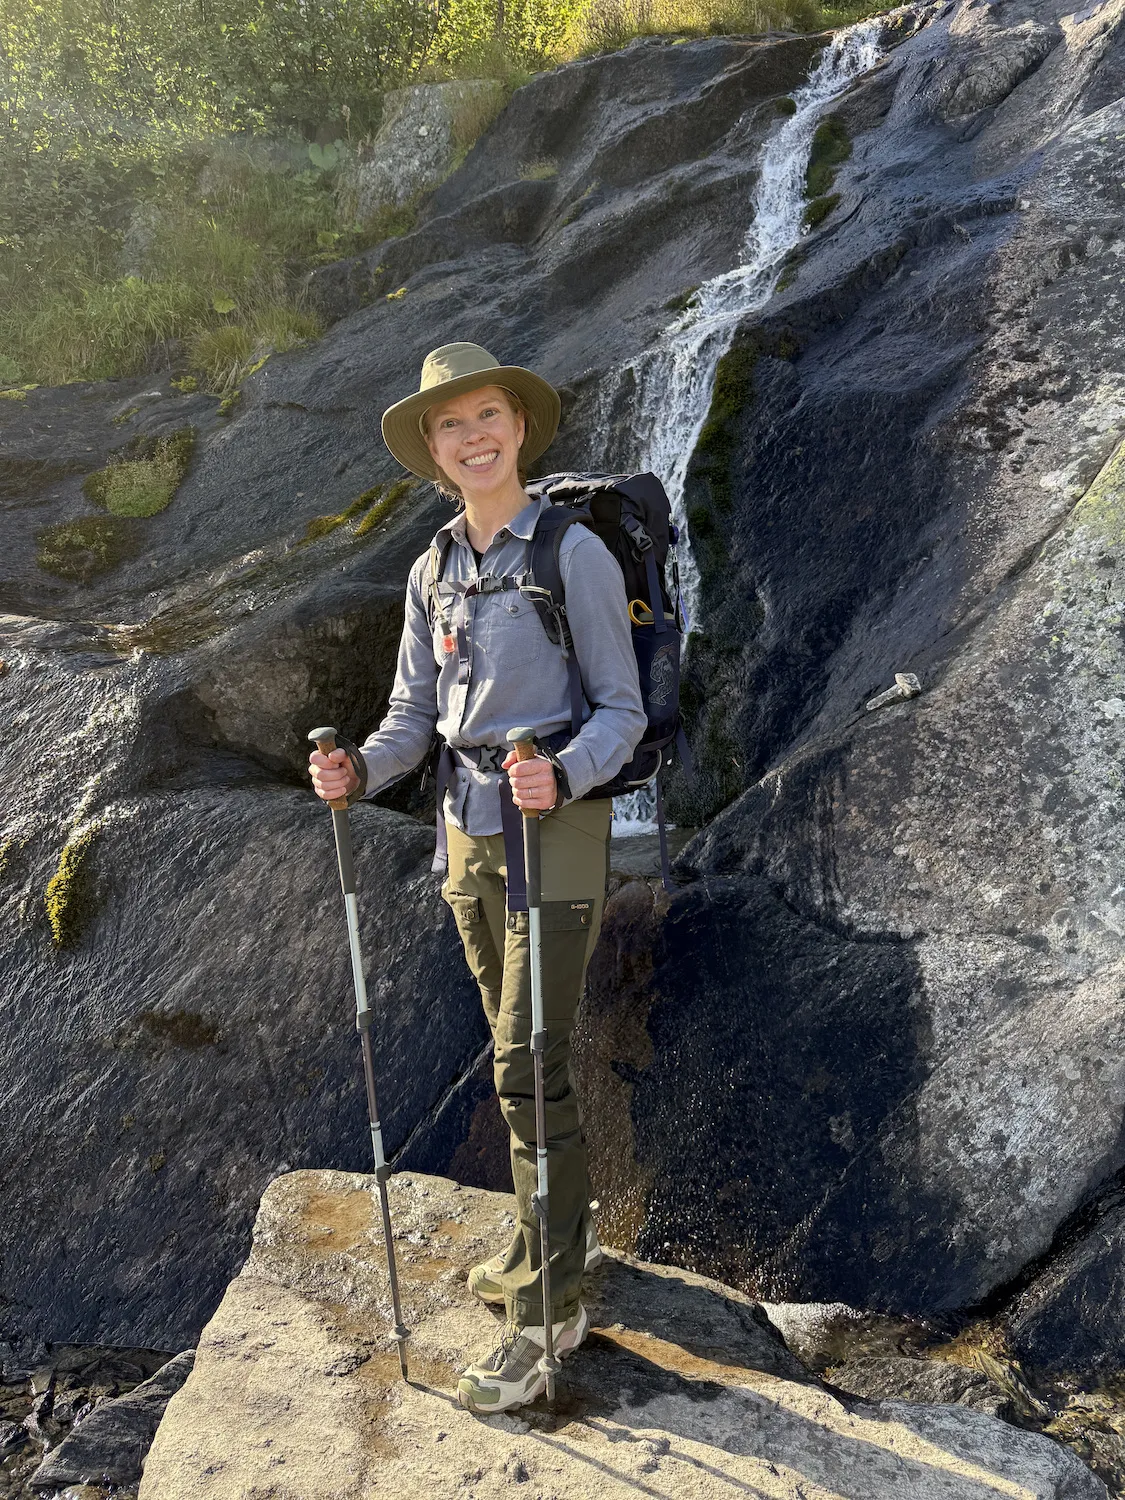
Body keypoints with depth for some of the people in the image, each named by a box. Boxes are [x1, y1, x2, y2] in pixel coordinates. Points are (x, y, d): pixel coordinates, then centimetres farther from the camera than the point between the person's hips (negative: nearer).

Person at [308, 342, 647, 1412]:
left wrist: (561, 775, -29)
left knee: (527, 1065, -5)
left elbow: (622, 711, -9)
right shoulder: (432, 571, 7)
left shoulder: (574, 554, -11)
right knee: (523, 1050, 18)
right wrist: (358, 770, -11)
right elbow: (414, 713, 9)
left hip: (557, 832, -6)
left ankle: (548, 1308, 10)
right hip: (467, 834, 6)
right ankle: (565, 1232, 38)